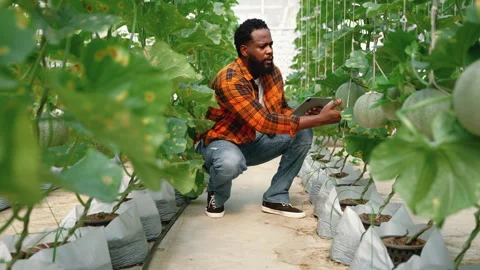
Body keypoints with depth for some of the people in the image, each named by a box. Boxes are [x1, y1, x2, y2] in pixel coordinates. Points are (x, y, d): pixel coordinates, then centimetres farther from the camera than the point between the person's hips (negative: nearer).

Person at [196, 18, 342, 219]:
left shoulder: (273, 72, -7)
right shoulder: (229, 80, -30)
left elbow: (282, 109, 7)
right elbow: (265, 122, -37)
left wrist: (307, 116, -18)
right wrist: (319, 119, -36)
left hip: (253, 142, 7)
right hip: (220, 142, -7)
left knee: (303, 134, -10)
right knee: (231, 162, -41)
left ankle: (275, 198, -4)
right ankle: (216, 195, -4)